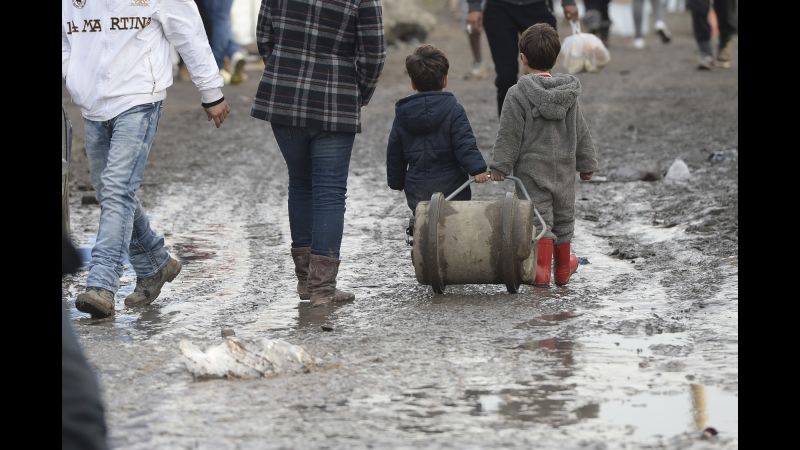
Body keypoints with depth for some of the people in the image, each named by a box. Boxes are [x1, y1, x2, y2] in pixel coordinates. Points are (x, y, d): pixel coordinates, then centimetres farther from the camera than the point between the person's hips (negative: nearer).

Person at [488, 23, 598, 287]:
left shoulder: (519, 94, -13)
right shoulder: (569, 93, 3)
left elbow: (509, 135, -13)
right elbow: (581, 132, 10)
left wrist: (500, 166, -7)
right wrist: (587, 164, 19)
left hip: (532, 169, -4)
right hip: (564, 170, 5)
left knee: (540, 218, -2)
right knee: (563, 218, 17)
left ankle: (541, 270, -10)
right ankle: (562, 269, 30)